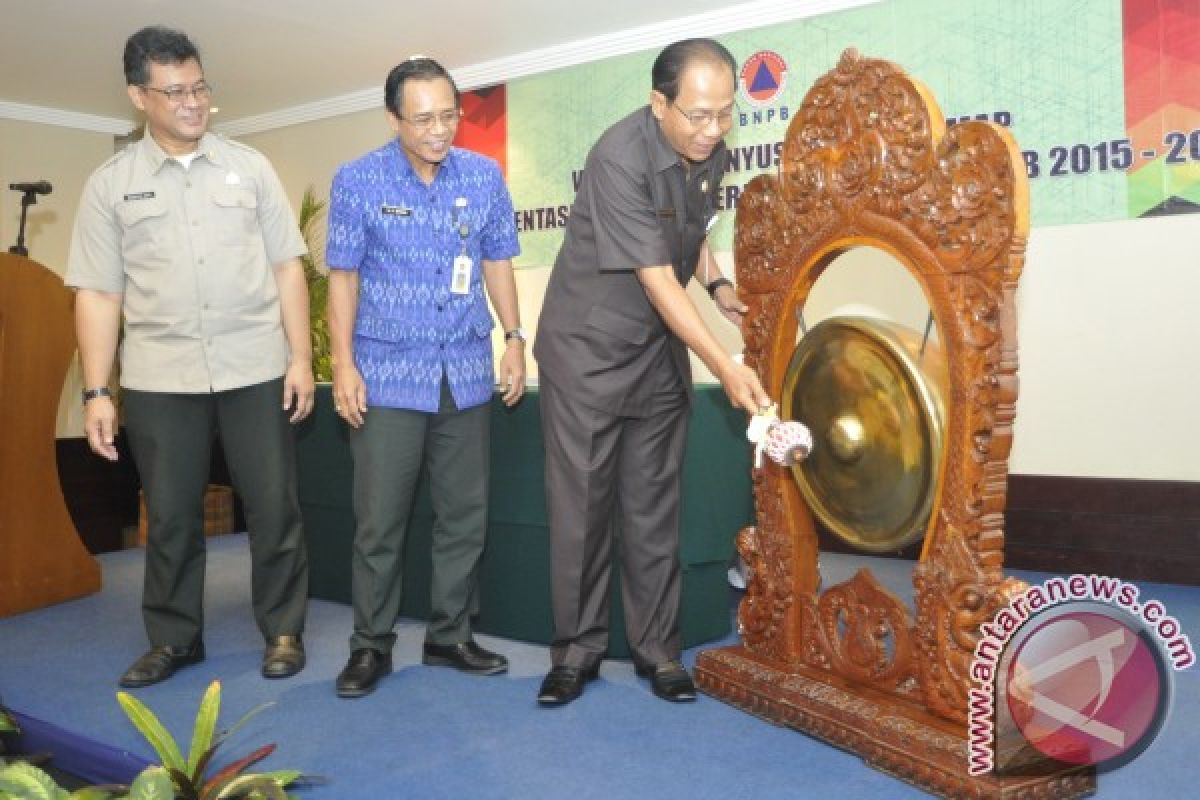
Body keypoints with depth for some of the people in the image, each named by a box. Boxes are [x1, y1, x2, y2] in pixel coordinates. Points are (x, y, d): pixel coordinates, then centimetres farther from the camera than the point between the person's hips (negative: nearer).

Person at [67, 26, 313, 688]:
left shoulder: (248, 167, 6)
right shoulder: (110, 184, 5)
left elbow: (287, 266, 5)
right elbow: (98, 294, 3)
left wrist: (301, 357, -1)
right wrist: (95, 393, -2)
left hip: (255, 369, 0)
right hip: (160, 379, 0)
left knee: (273, 506, 4)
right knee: (170, 515, 9)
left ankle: (283, 631, 21)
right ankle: (173, 638, 26)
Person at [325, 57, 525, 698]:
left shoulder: (484, 176, 3)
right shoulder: (357, 180, -4)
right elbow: (343, 276, -1)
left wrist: (514, 339, 6)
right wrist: (343, 365, -6)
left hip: (466, 373, 3)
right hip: (387, 374, -3)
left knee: (464, 515, 9)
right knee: (379, 519, 1)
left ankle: (450, 636, 23)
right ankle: (371, 645, 16)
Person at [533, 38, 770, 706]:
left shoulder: (711, 152, -3)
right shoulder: (619, 158, -24)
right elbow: (657, 281, -26)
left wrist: (718, 284, -1)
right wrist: (725, 365, -27)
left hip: (661, 349, 6)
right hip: (587, 348, -5)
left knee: (655, 504, 7)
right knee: (581, 503, 1)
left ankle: (657, 647, 17)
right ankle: (578, 649, 14)